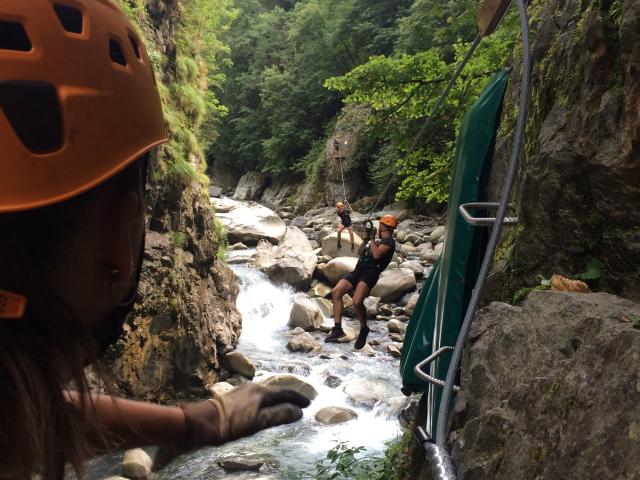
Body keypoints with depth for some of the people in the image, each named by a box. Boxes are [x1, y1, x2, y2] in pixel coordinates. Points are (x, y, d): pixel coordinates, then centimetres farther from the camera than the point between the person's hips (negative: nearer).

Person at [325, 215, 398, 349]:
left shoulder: (389, 241, 0)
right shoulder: (378, 240, 27)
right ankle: (337, 329, -11)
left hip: (371, 272, -9)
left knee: (357, 302, -29)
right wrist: (365, 239, 16)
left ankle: (364, 329, -2)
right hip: (359, 270, 9)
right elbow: (360, 253, 30)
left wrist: (371, 239, -6)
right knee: (336, 292, -11)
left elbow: (376, 255, -18)